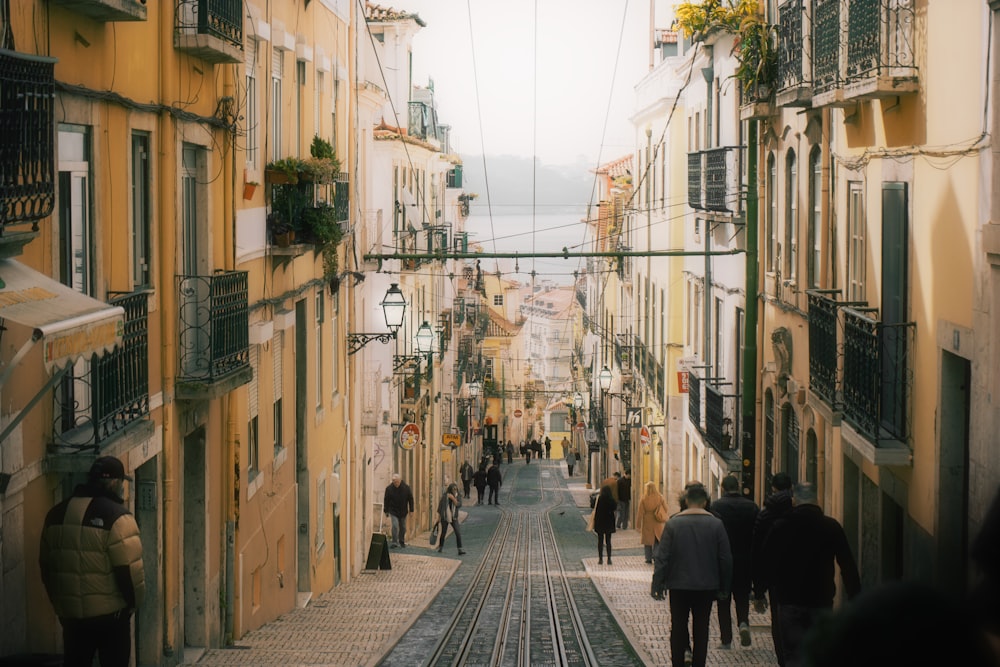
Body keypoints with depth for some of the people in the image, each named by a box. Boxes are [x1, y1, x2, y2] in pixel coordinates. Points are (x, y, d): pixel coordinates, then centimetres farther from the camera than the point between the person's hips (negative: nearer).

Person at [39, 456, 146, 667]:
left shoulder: (56, 515, 6)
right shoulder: (116, 517, -15)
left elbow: (46, 565, 13)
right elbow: (129, 569, -17)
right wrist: (134, 602, 0)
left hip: (70, 615, 5)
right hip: (110, 614, -5)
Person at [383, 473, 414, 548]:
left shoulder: (406, 487, -10)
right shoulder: (389, 488, -12)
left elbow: (410, 499, 0)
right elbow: (386, 500, -3)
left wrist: (411, 510, -1)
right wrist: (386, 511, 0)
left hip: (403, 512, 2)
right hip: (393, 512, -2)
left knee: (403, 527, 11)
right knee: (395, 526, -14)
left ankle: (402, 542, 26)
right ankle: (394, 542, -6)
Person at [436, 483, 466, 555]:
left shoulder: (458, 497, 0)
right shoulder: (444, 496, -4)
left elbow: (459, 505, -16)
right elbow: (440, 506, 2)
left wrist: (453, 498, -26)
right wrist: (439, 517, 2)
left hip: (454, 518, 1)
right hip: (445, 517, -1)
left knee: (458, 533, -11)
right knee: (443, 533, 9)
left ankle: (460, 549, -9)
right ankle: (440, 547, 32)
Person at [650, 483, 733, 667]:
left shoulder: (673, 523, -6)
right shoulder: (716, 524, -4)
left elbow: (662, 557, -7)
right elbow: (726, 558, -2)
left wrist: (657, 585, -2)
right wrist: (724, 588, 7)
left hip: (679, 585, 0)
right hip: (706, 587, 0)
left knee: (678, 627, 9)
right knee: (701, 629, 7)